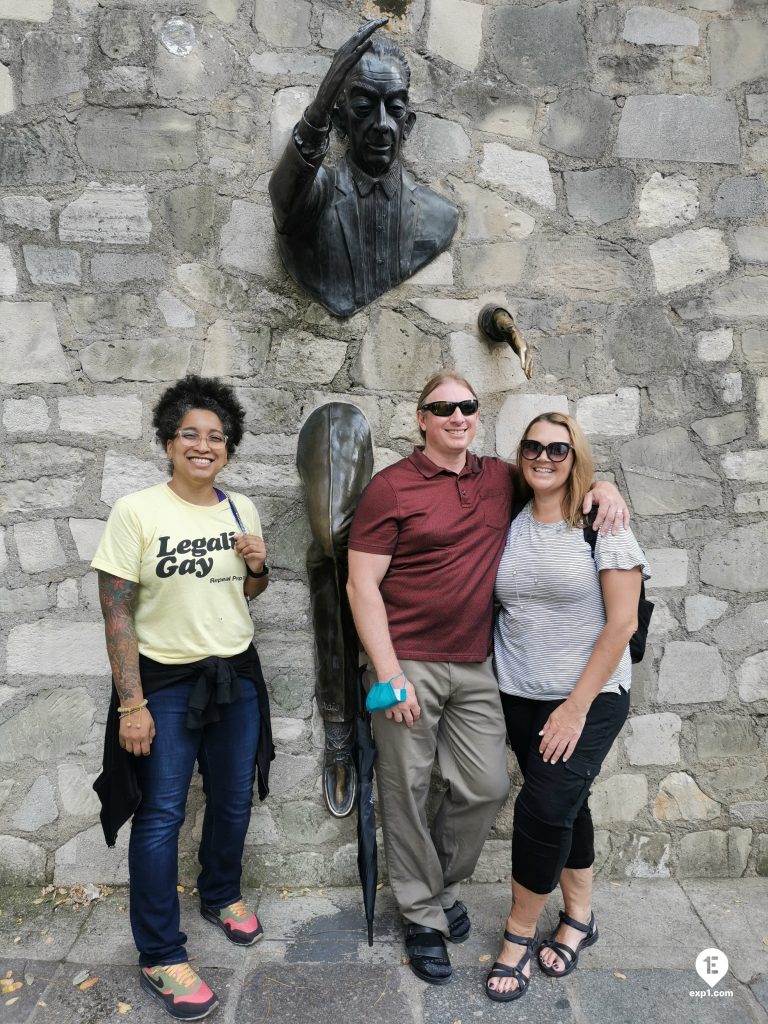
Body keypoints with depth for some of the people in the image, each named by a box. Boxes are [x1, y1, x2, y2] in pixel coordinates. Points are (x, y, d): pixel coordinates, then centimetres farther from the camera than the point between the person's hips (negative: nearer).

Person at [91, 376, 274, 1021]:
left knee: (233, 799, 18)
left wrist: (258, 567, -9)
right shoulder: (136, 512, -14)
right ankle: (160, 956, 23)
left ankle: (222, 896, 44)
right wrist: (131, 704, -15)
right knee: (161, 813, 4)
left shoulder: (241, 508, 1)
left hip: (235, 673, 5)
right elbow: (117, 614, -13)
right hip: (166, 680, -5)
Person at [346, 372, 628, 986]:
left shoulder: (502, 480, 6)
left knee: (488, 786, 10)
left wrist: (601, 484, 1)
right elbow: (362, 586, -10)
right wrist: (389, 673, -15)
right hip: (407, 664, -4)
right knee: (407, 791, 7)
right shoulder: (391, 488, -8)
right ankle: (424, 913, 31)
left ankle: (443, 882, 38)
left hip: (474, 665, 5)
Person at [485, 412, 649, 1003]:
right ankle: (580, 919, 36)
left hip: (588, 697, -4)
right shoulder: (510, 526, 3)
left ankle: (520, 932, 16)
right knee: (566, 805, 15)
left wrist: (577, 706, -14)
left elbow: (622, 621, -12)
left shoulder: (602, 524, -10)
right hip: (520, 694, 4)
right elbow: (497, 606, 10)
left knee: (543, 809, -7)